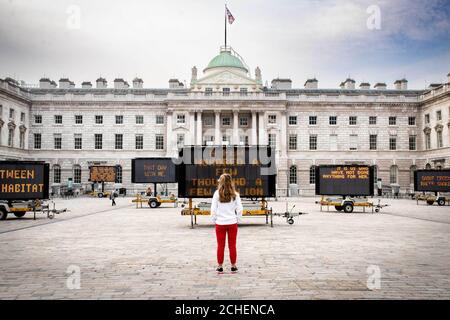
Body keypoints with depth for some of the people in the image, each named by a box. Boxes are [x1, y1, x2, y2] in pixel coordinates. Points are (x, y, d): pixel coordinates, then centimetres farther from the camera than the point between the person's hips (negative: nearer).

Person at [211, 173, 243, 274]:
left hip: (220, 223, -1)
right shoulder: (235, 195, -3)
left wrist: (214, 220, 8)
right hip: (232, 223, 1)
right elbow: (239, 209, -2)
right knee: (232, 245, 10)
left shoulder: (217, 194, -6)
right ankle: (233, 266, 18)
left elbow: (213, 209, -4)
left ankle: (220, 267, 16)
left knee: (220, 246, 9)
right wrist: (238, 220, 11)